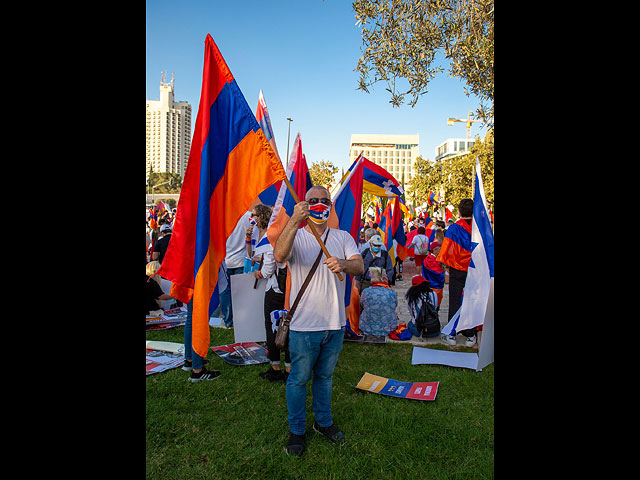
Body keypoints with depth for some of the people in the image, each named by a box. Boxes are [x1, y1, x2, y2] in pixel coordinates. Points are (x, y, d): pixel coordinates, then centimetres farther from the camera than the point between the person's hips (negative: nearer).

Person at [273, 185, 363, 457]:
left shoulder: (343, 238, 6)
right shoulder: (297, 237, -4)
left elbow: (359, 266, -9)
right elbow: (279, 256, -27)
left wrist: (343, 264, -33)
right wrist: (294, 221, -41)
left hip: (335, 323, 3)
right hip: (304, 324, -3)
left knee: (325, 376, 20)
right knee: (299, 378, 9)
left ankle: (323, 422, 40)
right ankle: (296, 430, 28)